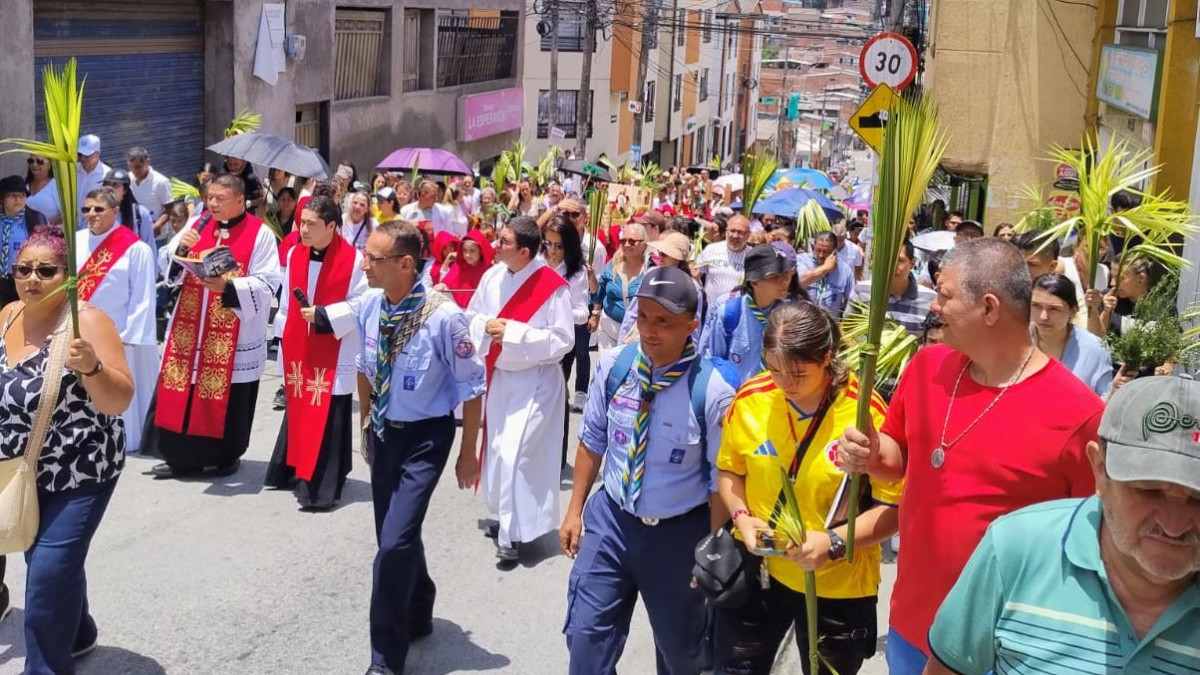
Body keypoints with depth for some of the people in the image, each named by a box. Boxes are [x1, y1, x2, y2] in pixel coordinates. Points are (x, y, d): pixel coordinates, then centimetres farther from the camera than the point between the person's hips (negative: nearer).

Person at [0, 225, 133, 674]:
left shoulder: (86, 322, -19)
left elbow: (120, 402, -24)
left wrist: (91, 367, -41)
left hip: (79, 473, -7)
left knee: (49, 573, -9)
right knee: (47, 563, 21)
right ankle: (76, 634, 45)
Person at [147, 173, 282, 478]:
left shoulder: (260, 234, -7)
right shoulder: (197, 224, 7)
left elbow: (267, 284, -13)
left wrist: (227, 286, -25)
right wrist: (179, 248, -13)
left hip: (233, 337, -4)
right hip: (189, 331, 4)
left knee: (227, 398, 4)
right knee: (182, 392, 5)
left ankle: (226, 456, 20)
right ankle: (182, 457, 17)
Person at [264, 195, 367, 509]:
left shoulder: (353, 260, -13)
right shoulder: (294, 254, 5)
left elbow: (360, 307, -12)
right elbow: (286, 301, 13)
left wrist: (323, 316, -21)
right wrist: (284, 338, 13)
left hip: (334, 356, -6)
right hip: (298, 351, 6)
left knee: (327, 421, -5)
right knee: (297, 412, 16)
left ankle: (322, 487, -2)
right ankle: (292, 470, 31)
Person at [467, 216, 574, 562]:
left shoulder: (552, 287, -19)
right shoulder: (493, 276, -3)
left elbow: (563, 339, -19)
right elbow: (472, 317, 9)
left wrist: (514, 332, -24)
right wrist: (487, 325, -15)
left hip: (535, 381, -6)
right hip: (499, 375, 6)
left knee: (515, 454, -11)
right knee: (498, 449, 16)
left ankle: (513, 532, 4)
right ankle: (506, 515, 37)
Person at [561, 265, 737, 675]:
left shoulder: (713, 391, -21)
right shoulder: (614, 366, -9)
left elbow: (721, 481, -12)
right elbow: (592, 443, 4)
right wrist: (575, 510, 7)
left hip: (678, 533, -2)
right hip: (610, 519, 3)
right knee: (586, 638, 4)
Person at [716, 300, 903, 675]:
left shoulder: (866, 412, -19)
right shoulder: (751, 398, -8)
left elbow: (896, 507, -15)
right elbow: (729, 470, 8)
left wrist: (834, 541, -28)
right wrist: (741, 517, -10)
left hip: (837, 586, -3)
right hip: (757, 568, 3)